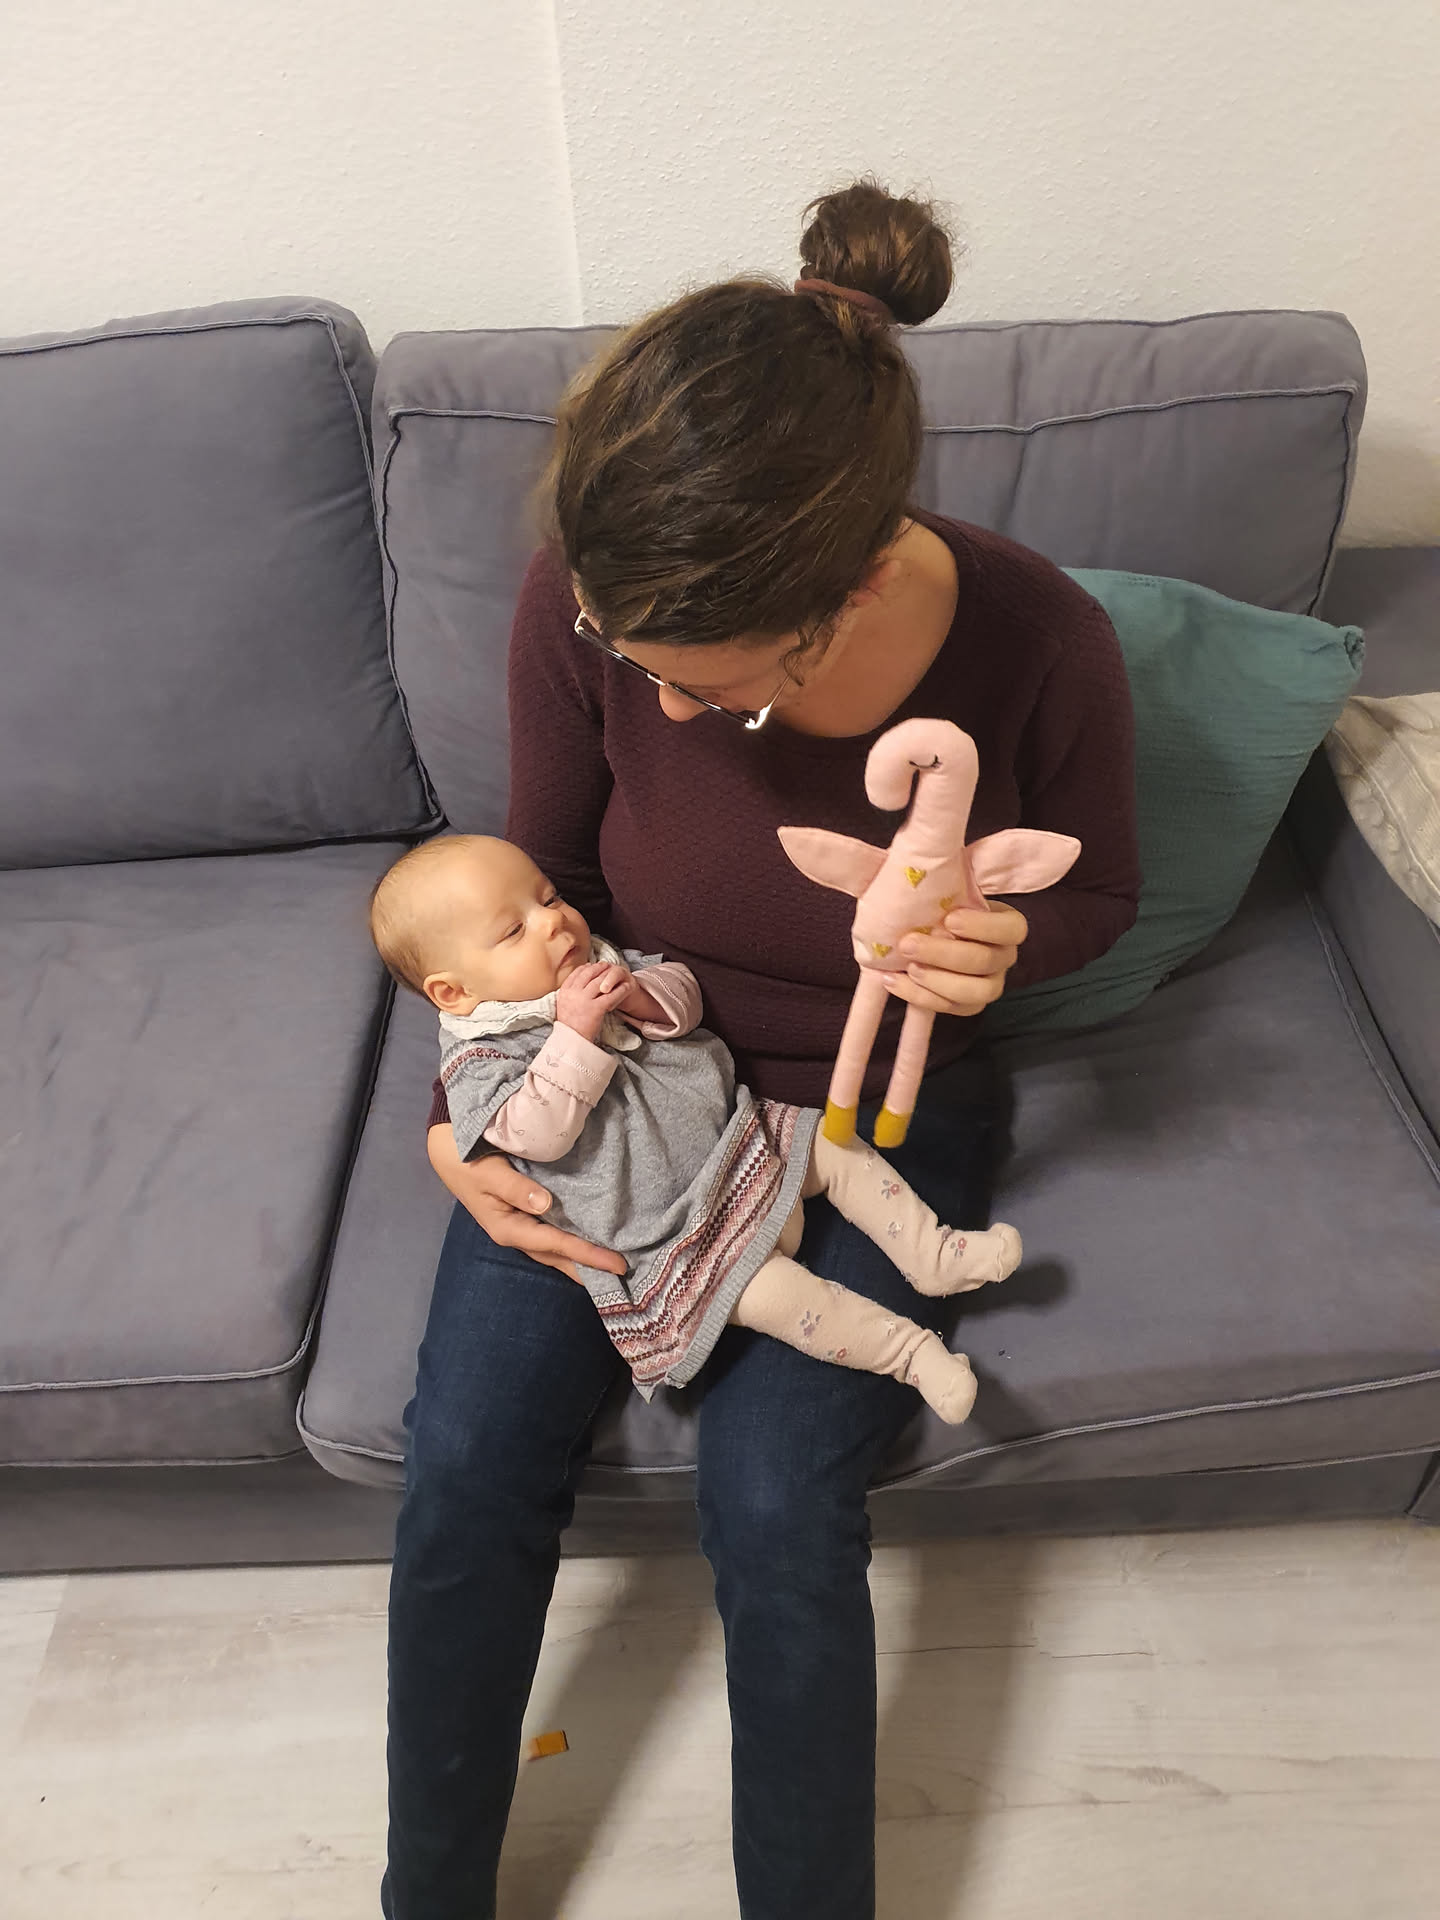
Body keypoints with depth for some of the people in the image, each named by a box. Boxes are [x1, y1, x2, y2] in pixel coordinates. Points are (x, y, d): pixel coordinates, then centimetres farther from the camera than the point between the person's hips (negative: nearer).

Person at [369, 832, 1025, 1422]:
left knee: (833, 1145, 0)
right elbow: (537, 1135, -28)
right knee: (768, 1292, -23)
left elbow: (685, 994, 3)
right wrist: (575, 1032, -32)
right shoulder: (478, 1059, -14)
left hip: (737, 1141, 7)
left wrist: (641, 994, -20)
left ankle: (934, 1256, 12)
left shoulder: (595, 964, 3)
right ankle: (910, 1350, -9)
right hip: (672, 1235, -7)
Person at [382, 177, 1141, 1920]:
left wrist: (1006, 947, -27)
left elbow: (1097, 892, -4)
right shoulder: (589, 603, -22)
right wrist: (464, 1116, -15)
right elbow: (539, 880, -4)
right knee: (464, 1463, -11)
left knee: (775, 1503, -17)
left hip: (874, 1112, -1)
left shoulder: (1037, 646, -24)